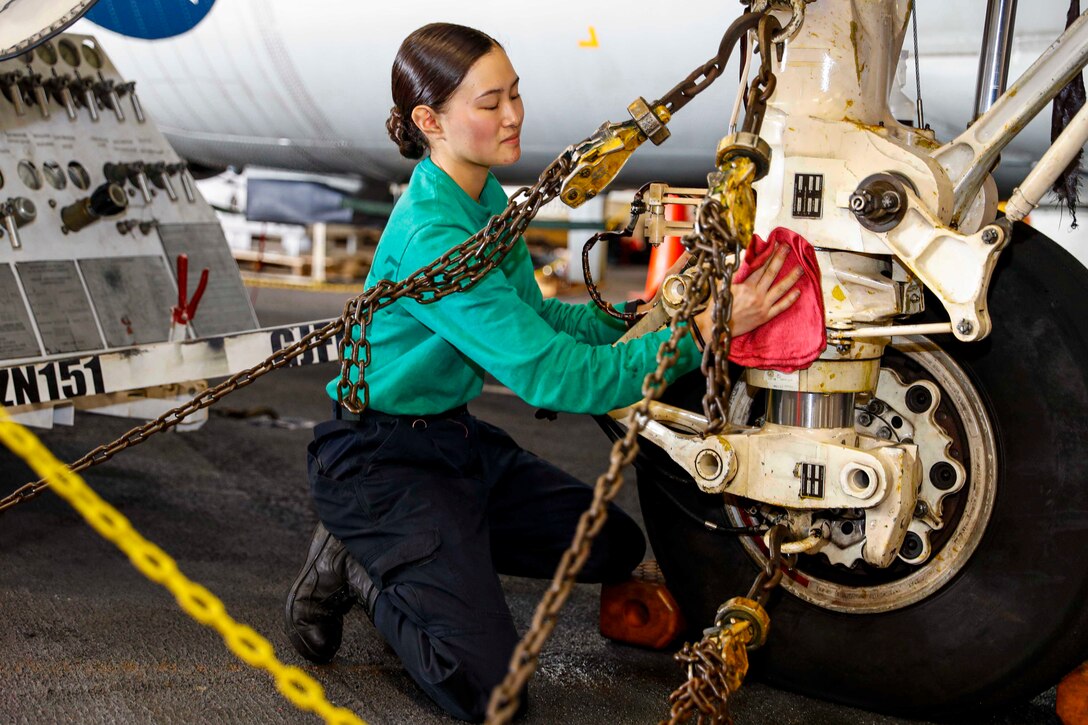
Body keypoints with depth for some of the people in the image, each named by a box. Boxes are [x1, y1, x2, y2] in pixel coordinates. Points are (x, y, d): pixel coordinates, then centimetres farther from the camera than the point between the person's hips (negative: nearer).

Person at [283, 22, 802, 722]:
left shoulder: (488, 199, 2)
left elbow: (536, 319, 14)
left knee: (617, 546, 13)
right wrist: (701, 332, -34)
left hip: (456, 436, 9)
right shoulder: (429, 236, -29)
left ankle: (414, 548, 15)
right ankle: (362, 568, 6)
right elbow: (553, 375, -33)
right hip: (382, 460, -9)